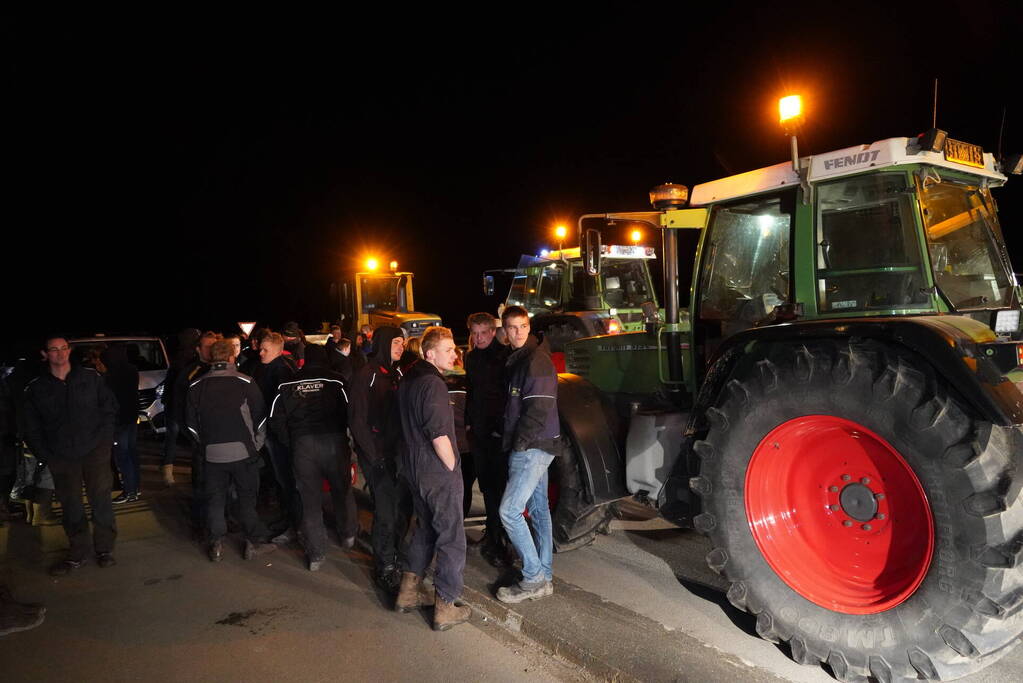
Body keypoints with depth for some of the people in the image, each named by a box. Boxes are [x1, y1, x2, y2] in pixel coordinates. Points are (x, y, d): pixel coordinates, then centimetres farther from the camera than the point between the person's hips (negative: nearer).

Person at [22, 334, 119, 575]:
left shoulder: (90, 378, 2)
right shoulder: (36, 389, 4)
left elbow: (110, 407, 8)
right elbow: (32, 429, 10)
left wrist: (104, 438, -1)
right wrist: (45, 456, 2)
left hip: (95, 451, -1)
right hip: (61, 457, 1)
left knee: (101, 501, 1)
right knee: (70, 506, 8)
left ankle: (104, 549, 16)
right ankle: (78, 554, 23)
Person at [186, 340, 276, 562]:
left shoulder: (196, 386, 3)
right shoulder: (245, 382, -5)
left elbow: (191, 422, 9)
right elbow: (260, 416, -1)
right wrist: (256, 444, 11)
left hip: (212, 452, 2)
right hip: (242, 450, -2)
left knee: (215, 499, 13)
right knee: (247, 496, 9)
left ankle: (216, 545, 16)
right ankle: (254, 542, 13)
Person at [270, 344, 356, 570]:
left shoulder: (287, 385, 5)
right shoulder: (335, 381, -2)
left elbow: (276, 421, 4)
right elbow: (348, 413, -8)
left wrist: (291, 445, 12)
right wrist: (341, 437, 7)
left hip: (302, 445, 1)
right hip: (333, 441, -1)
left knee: (310, 499, 9)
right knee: (341, 490, 19)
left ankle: (315, 554, 13)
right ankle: (347, 534, 34)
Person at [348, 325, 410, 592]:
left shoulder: (398, 374, 11)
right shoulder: (366, 376, -9)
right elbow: (357, 421, -10)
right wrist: (374, 456, -12)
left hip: (399, 452, 6)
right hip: (378, 456, -6)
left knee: (403, 507, 10)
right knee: (385, 512, -4)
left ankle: (395, 554, 30)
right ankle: (385, 568, 12)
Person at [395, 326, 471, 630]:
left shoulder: (407, 381, 10)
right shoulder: (433, 385, -21)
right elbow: (439, 436, -25)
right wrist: (453, 468, -12)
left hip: (416, 470, 9)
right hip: (439, 474, -9)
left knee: (425, 528, 23)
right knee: (452, 538, 3)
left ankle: (409, 593, 31)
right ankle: (445, 608, 10)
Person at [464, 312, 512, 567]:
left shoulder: (505, 355, -8)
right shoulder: (471, 358, 12)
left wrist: (504, 424, -17)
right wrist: (468, 421, 17)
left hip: (500, 430, -7)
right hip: (478, 429, 7)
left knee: (499, 484, -8)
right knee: (486, 482, 14)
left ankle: (496, 541, -3)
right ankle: (494, 532, 27)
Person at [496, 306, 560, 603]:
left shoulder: (537, 359, -15)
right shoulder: (516, 359, 14)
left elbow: (540, 408, -21)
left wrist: (520, 442, -16)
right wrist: (515, 442, 13)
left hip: (534, 446, -10)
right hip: (532, 446, 10)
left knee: (509, 511, -10)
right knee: (538, 509, 14)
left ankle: (533, 579, 0)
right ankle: (544, 577, 24)